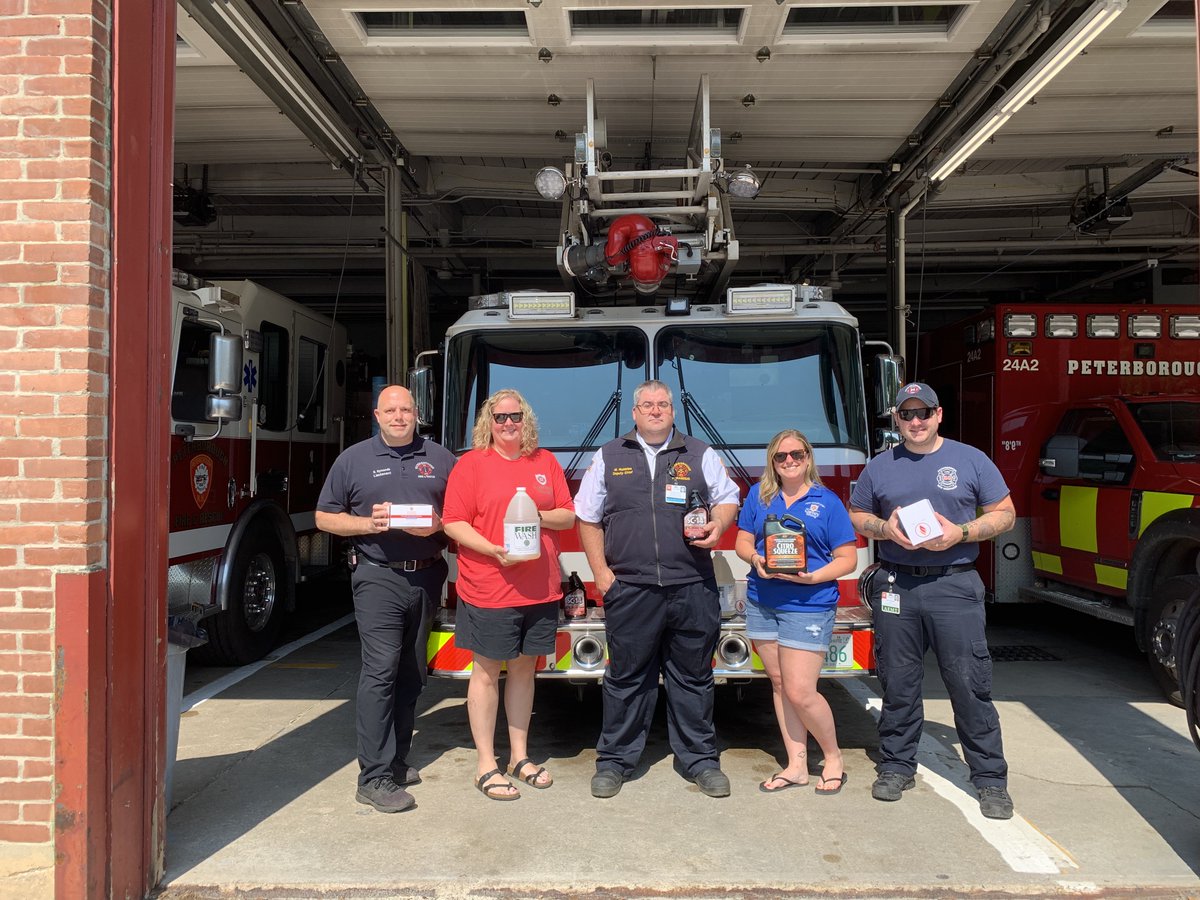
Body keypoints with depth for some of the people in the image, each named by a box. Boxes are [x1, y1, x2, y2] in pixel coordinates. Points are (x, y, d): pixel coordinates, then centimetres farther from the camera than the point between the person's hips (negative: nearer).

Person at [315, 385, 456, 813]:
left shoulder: (440, 458, 10)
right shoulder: (354, 459, 4)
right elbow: (325, 517, 4)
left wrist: (439, 524, -10)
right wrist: (368, 523, -12)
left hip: (426, 577, 4)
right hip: (378, 576, -3)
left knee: (411, 673, 11)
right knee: (381, 669, -12)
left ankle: (396, 760, 25)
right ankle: (374, 778, -7)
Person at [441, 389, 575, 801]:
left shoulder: (546, 462, 11)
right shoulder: (471, 464, -2)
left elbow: (568, 516, 10)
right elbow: (454, 523, -7)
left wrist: (538, 516, -10)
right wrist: (494, 550, -20)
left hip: (540, 589, 4)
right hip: (488, 591, -4)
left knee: (524, 669, 14)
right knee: (487, 672, 4)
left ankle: (520, 756, 28)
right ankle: (486, 765, 16)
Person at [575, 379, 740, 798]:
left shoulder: (700, 454, 11)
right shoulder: (608, 458, 9)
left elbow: (727, 498, 12)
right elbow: (588, 518, 9)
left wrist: (718, 524, -11)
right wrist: (601, 572, 1)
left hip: (692, 588, 1)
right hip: (630, 588, 0)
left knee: (693, 676, 9)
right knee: (626, 676, 7)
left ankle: (700, 759, 22)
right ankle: (614, 760, 20)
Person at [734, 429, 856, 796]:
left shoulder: (827, 501, -1)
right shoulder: (759, 495, 9)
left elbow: (848, 559, -2)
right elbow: (743, 542, 11)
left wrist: (812, 577, -18)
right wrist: (755, 559, -11)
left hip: (808, 606, -4)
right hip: (762, 604, 4)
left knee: (800, 692, -6)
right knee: (780, 685, 11)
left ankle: (833, 756, 19)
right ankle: (796, 766, 23)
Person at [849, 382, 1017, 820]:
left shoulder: (970, 460, 4)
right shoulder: (879, 467, 10)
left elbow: (1004, 514, 5)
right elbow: (856, 516, 15)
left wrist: (960, 532, -12)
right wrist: (884, 528, -6)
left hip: (955, 586, -2)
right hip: (895, 586, 2)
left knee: (969, 683, -2)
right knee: (898, 683, 9)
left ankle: (990, 778, 10)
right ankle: (897, 765, 23)